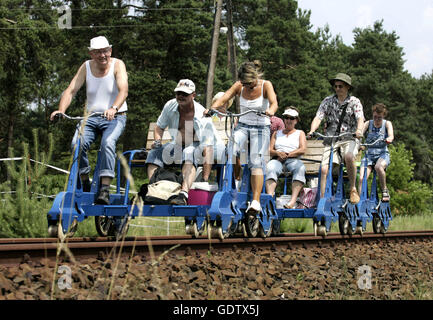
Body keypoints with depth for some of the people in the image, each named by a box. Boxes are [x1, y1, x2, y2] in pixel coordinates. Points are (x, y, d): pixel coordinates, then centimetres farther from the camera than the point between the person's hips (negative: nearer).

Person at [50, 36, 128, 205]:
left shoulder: (117, 65, -6)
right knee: (77, 144, -24)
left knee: (107, 143, -32)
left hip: (115, 117, -3)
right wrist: (61, 110, -23)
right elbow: (71, 90, -4)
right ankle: (85, 184, -5)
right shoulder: (86, 67, 2)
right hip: (91, 117, 3)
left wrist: (113, 108, -41)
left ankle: (105, 189, -34)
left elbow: (123, 90, -21)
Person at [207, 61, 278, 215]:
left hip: (261, 128, -3)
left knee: (256, 162, -19)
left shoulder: (265, 85, -9)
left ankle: (256, 201, -28)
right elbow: (223, 99, -10)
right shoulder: (239, 86, -1)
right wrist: (212, 108, -32)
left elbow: (274, 102, -25)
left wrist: (271, 111, -49)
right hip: (243, 125, 3)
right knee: (232, 150, -27)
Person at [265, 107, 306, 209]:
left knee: (300, 168, -39)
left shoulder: (300, 133, 24)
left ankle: (293, 200, -53)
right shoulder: (277, 133, 30)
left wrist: (287, 154, -7)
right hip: (277, 160, 1)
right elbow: (270, 150, 16)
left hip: (293, 160, -1)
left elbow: (302, 150, 6)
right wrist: (278, 153, -7)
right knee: (270, 167, -37)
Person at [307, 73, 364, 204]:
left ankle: (353, 189, -17)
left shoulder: (354, 102, 3)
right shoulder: (328, 101, 8)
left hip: (349, 139, -2)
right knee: (324, 169, -15)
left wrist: (359, 130, -36)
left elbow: (360, 118, -13)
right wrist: (312, 130, -23)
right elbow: (318, 117, -2)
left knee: (349, 156, -34)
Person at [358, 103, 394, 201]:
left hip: (382, 154, -2)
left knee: (378, 166, -37)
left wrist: (389, 139, -41)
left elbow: (391, 135, -15)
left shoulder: (387, 123, 3)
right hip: (369, 154, 2)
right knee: (361, 178, -20)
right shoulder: (368, 123, 8)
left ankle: (385, 191, -17)